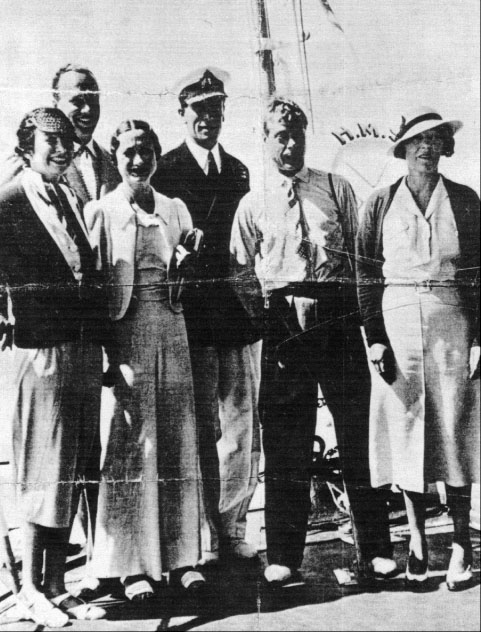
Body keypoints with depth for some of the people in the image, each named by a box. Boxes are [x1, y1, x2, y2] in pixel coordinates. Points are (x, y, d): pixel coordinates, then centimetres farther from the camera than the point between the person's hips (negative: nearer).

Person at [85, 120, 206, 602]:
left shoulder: (174, 210, 13)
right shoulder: (100, 211, 1)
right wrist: (104, 352, -12)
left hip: (172, 330, 4)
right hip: (123, 332, -4)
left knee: (177, 442, 5)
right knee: (130, 443, -1)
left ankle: (180, 556, 16)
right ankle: (132, 564, 10)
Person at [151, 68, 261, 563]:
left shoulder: (238, 171, 16)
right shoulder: (165, 171, 0)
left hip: (238, 314, 5)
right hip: (191, 316, -5)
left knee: (242, 428, 7)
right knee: (199, 431, 2)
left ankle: (232, 529, 20)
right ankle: (203, 536, 14)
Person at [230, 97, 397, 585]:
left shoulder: (336, 190, 11)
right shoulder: (252, 205, 10)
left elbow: (359, 254, 11)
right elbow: (241, 274, 7)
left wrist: (351, 304, 2)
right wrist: (267, 316, -5)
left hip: (337, 317, 1)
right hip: (282, 325, 0)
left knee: (358, 432, 2)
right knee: (284, 444, 3)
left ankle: (375, 551, 12)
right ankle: (283, 557, 13)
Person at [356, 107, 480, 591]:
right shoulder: (381, 204, 7)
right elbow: (367, 276, 4)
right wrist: (374, 338, -5)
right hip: (398, 323, 0)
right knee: (404, 429, 2)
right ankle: (417, 541, 14)